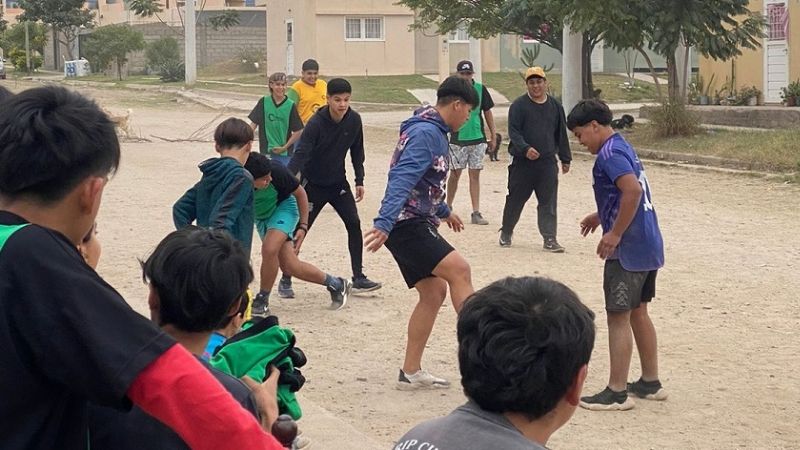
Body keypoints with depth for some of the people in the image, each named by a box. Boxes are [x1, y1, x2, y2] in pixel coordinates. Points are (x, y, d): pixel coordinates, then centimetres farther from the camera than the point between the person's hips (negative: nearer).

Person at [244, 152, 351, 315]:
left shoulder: (277, 172, -32)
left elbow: (300, 193, -12)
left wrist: (303, 226, -10)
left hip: (283, 207, -3)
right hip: (260, 215, 3)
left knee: (269, 249, -28)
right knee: (290, 265, -3)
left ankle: (262, 301, -8)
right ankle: (336, 284, 16)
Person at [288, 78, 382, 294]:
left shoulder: (354, 120, -8)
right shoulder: (316, 124, -23)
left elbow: (357, 151, 6)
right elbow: (300, 154, -31)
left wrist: (359, 181, 5)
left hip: (338, 182, 4)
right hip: (313, 184, -4)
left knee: (354, 223, -7)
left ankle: (358, 278, -1)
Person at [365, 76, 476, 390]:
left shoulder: (433, 131, 17)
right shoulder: (426, 133, -14)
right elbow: (401, 180, -27)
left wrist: (443, 211, 46)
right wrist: (384, 224, -37)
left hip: (412, 225, 11)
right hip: (408, 224, -11)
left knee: (433, 291, 9)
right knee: (458, 270, -19)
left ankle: (411, 372, 12)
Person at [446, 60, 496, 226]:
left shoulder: (480, 89, 2)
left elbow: (487, 113, 10)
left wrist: (493, 136, 10)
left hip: (478, 139, 2)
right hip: (457, 139, -2)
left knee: (475, 175, 4)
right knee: (455, 174, 4)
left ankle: (476, 213, 5)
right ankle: (448, 208, 21)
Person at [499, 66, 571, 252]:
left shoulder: (555, 106, 10)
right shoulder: (518, 106, -3)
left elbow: (561, 135, 16)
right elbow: (513, 132, -9)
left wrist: (565, 159, 15)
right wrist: (525, 148, -25)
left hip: (548, 162, 2)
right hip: (522, 162, -2)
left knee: (548, 202, -1)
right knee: (515, 200, 7)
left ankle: (549, 239, 2)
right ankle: (506, 232, 26)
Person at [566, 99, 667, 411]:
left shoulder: (610, 154, -15)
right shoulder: (623, 147, 15)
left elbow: (633, 190, -29)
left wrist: (614, 234, -24)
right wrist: (601, 216, 23)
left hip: (627, 250, -10)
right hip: (648, 245, 10)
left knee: (618, 318, -3)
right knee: (638, 313, 18)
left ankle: (617, 393, 2)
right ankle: (650, 383, 25)